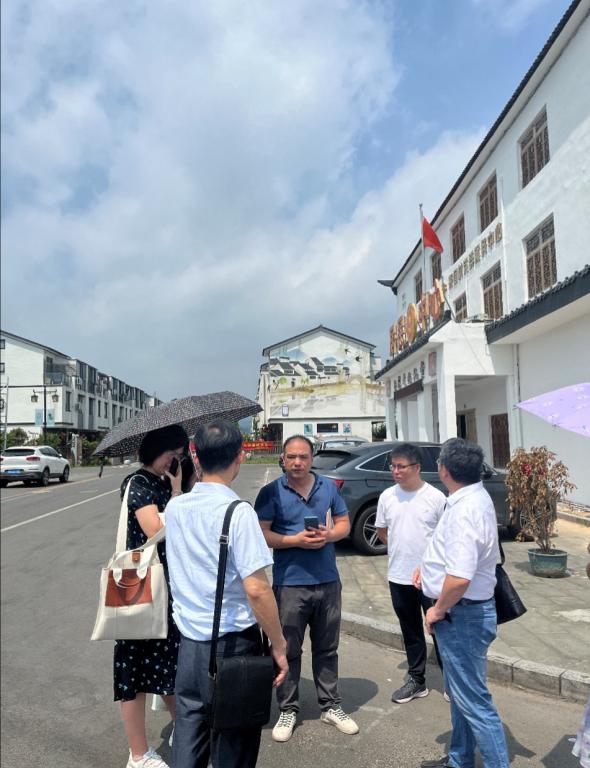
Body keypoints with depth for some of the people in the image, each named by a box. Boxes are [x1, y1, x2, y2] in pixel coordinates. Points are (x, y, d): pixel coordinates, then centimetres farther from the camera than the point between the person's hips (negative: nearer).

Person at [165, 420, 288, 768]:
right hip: (233, 644, -5)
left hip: (189, 641, 6)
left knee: (189, 739, 19)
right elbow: (256, 589, -22)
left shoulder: (175, 507, 0)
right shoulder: (238, 511, -19)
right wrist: (279, 646, -10)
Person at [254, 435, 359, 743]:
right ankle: (288, 710, 26)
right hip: (289, 583, -3)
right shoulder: (271, 493, -7)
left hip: (328, 582, 3)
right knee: (288, 650, 9)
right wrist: (296, 540, -22)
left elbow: (344, 523, 10)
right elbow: (262, 535, -11)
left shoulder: (329, 487, 4)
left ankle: (330, 706, 31)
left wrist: (329, 535, -11)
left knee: (327, 648, 16)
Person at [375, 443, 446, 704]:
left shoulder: (436, 497, -11)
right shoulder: (387, 496, -1)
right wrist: (401, 550, 6)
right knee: (410, 632, 17)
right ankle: (416, 680, 32)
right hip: (399, 577, 4)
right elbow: (382, 531, 12)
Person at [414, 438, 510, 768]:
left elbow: (459, 577, -35)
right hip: (467, 611, 11)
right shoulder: (476, 496, 4)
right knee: (460, 691, 24)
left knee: (473, 700, 2)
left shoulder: (465, 510, -28)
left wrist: (439, 610, -17)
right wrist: (431, 565, 10)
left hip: (462, 614, -11)